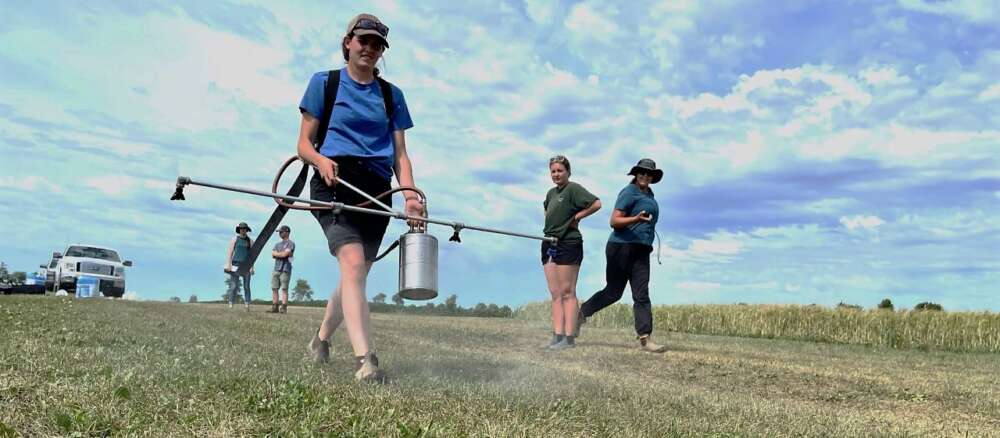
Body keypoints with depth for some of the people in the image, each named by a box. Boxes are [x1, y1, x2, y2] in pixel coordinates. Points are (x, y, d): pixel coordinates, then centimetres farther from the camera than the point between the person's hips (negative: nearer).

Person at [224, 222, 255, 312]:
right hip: (235, 266, -1)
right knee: (233, 286, -5)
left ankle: (247, 306, -1)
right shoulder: (234, 239, 6)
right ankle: (231, 305, -3)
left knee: (247, 287, -1)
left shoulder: (250, 241, 8)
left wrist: (252, 267, -5)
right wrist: (228, 265, -9)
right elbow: (230, 252, 2)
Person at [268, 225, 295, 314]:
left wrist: (277, 254, 3)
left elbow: (284, 254, -12)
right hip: (276, 269, 7)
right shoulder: (277, 244, 22)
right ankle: (274, 307, 7)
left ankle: (283, 308, -9)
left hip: (285, 270, -7)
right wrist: (282, 254, -5)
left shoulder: (291, 244, 1)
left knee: (284, 289, -8)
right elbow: (273, 254, 7)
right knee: (274, 289, 3)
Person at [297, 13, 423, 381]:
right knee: (353, 262, -23)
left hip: (377, 190, 4)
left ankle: (320, 340, 32)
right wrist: (320, 160, -16)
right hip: (336, 182, -3)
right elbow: (304, 144, 7)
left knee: (356, 276, 7)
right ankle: (365, 360, -27)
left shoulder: (392, 95, 17)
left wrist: (410, 194, -5)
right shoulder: (324, 82, 10)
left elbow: (400, 154, 11)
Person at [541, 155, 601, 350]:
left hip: (568, 244, -8)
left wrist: (577, 216, -10)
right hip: (549, 245, 8)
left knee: (567, 293, -6)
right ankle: (557, 336, 8)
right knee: (555, 294, 6)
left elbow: (596, 204, -19)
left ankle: (569, 338, -3)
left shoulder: (573, 188, -8)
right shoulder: (551, 193, 16)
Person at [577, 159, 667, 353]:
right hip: (622, 247, -7)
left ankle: (644, 339, -6)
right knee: (613, 292, 3)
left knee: (641, 296, -3)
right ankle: (581, 313, 24)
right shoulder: (629, 192, -7)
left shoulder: (649, 194, 18)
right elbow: (614, 221, -15)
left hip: (641, 251, 7)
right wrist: (636, 219, -28)